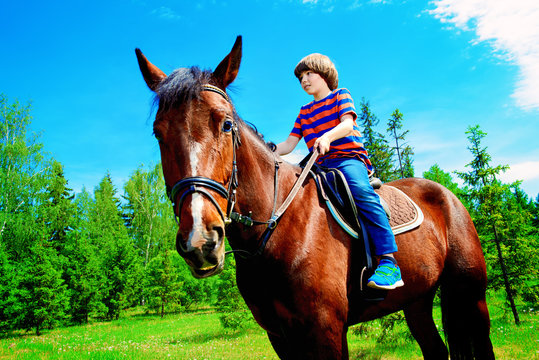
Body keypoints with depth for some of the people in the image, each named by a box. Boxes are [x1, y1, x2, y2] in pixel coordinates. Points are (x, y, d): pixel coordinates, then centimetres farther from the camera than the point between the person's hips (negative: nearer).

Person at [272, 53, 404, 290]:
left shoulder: (341, 95, 12)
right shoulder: (304, 112, 26)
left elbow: (347, 123, -9)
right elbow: (288, 145, 17)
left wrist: (327, 137, -31)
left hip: (349, 158, -5)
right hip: (320, 165, 6)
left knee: (361, 191, -35)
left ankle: (388, 262, -38)